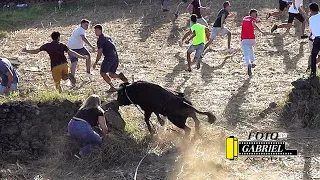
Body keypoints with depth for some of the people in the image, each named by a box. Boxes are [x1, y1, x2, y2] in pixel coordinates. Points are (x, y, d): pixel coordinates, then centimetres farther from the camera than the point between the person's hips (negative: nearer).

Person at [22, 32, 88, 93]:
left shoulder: (47, 46, 6)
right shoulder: (62, 45, 6)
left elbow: (36, 51, 13)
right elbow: (71, 53, -3)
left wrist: (26, 51, 29)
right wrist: (82, 57, 1)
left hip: (55, 66, -1)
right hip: (64, 64, 1)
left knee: (57, 83, 10)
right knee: (64, 77, 24)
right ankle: (68, 75, -10)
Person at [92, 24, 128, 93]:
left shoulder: (100, 40, -5)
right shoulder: (108, 37, 21)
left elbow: (100, 53, -9)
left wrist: (95, 63, -3)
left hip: (109, 57, -8)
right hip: (116, 57, 8)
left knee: (102, 72, 6)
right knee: (111, 74, 18)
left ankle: (112, 87, -3)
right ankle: (120, 75, -11)